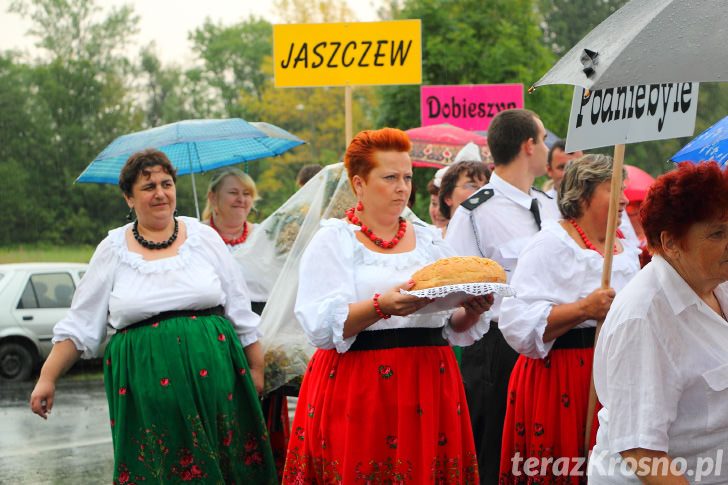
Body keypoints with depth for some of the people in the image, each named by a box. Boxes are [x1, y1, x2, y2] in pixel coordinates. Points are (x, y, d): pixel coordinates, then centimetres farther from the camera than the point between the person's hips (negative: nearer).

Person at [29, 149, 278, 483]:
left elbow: (240, 311, 12)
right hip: (145, 379, 0)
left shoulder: (204, 237, 8)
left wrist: (256, 369, 9)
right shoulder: (113, 250, 7)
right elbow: (80, 323, 10)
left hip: (212, 374, 1)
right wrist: (47, 378, 4)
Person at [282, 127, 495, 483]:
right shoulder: (333, 241, 2)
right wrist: (381, 306, -26)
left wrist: (472, 312, -7)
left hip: (428, 386, 4)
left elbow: (453, 327, 15)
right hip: (356, 386, -4)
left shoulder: (428, 240, 16)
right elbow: (320, 325, -12)